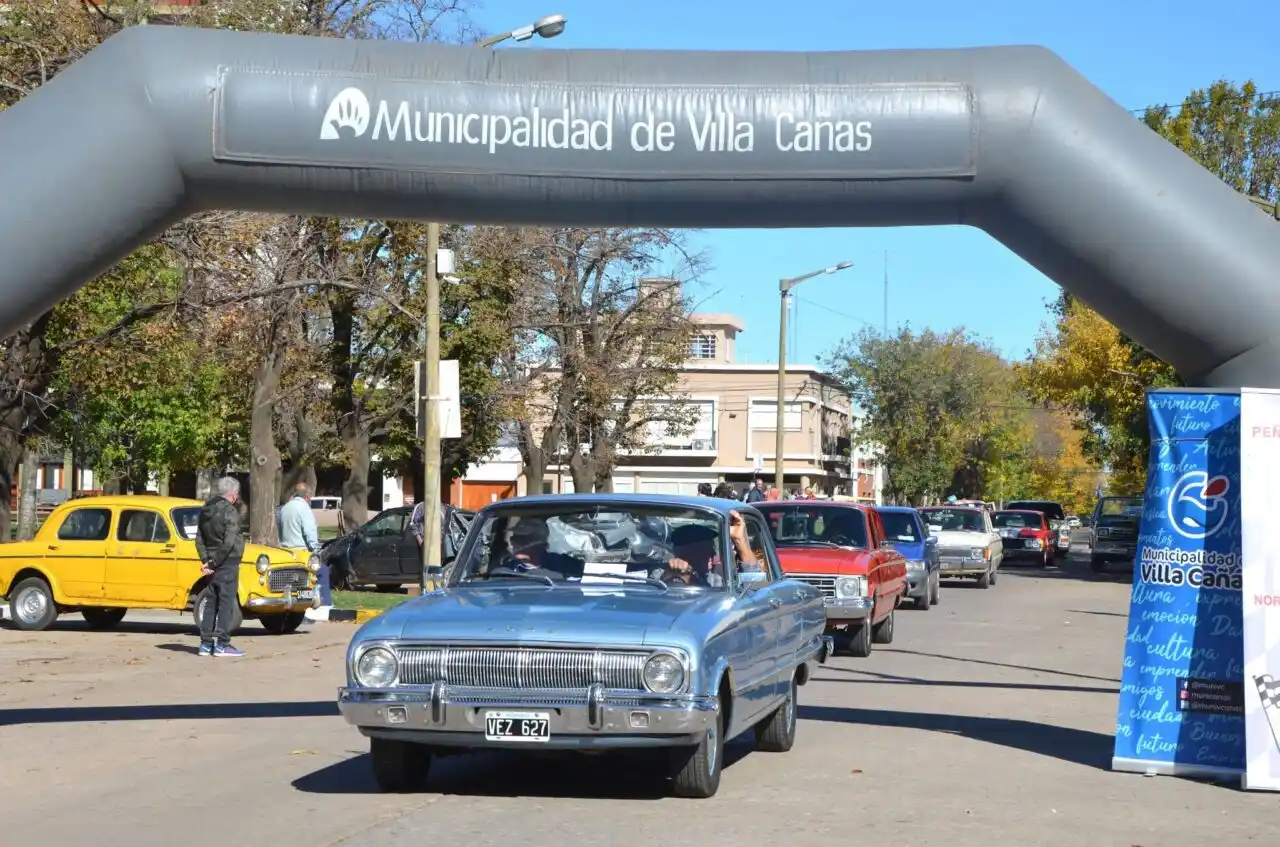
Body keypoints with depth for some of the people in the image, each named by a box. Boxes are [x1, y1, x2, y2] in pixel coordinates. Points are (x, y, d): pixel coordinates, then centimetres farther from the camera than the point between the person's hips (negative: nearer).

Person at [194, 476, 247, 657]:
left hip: (213, 565, 8)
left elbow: (199, 539, 11)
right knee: (226, 603, -4)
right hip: (228, 563, -8)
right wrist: (213, 562, -13)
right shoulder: (229, 511, -15)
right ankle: (222, 645, -4)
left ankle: (206, 644, 12)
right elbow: (228, 543, -21)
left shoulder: (206, 510, 11)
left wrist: (206, 560, 2)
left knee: (212, 603, 12)